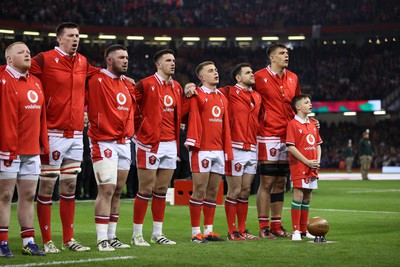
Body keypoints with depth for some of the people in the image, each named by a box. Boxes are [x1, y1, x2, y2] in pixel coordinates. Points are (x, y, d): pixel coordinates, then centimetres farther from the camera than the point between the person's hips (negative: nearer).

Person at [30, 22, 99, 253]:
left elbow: (96, 75, 29)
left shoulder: (83, 62, 11)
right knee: (47, 187, -2)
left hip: (76, 134, 6)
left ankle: (69, 239, 16)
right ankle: (47, 241, 4)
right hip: (53, 133, -6)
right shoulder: (45, 60, -7)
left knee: (70, 187, 10)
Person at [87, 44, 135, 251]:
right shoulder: (96, 80, -9)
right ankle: (102, 239, -9)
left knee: (118, 191, 9)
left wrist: (129, 131, 17)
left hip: (124, 143, 8)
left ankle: (112, 237, 16)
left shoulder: (127, 85, 16)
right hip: (104, 143, -8)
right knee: (106, 190, -12)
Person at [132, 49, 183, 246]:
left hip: (170, 144, 7)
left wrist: (176, 139, 9)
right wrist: (141, 128, -5)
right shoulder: (146, 85, -8)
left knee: (161, 191, 10)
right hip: (149, 144, -7)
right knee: (146, 190, -4)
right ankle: (137, 234, 4)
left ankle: (157, 233, 17)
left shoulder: (177, 88, 14)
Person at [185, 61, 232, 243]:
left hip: (218, 151, 7)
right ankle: (196, 232, 1)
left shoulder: (222, 98, 18)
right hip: (202, 151, -7)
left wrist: (228, 150, 12)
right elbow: (194, 118, -12)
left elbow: (225, 125, 17)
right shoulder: (197, 95, -2)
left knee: (213, 192, 9)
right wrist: (193, 142, -22)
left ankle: (208, 230, 15)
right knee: (199, 192, -4)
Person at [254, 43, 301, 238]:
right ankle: (263, 228, 0)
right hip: (268, 136, -6)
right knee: (267, 182, -5)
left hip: (287, 135, 6)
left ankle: (277, 226, 16)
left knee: (280, 182, 10)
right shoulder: (259, 77, -6)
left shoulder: (293, 78, 13)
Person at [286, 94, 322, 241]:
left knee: (307, 197, 10)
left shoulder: (313, 124, 14)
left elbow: (318, 143, 20)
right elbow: (291, 146, -14)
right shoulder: (293, 124, -8)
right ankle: (296, 231, -6)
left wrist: (318, 160, 4)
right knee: (298, 196, -9)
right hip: (299, 166, -7)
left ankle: (304, 230, 16)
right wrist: (307, 161, -15)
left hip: (312, 167, 7)